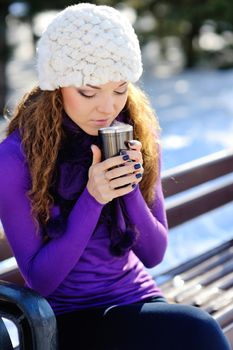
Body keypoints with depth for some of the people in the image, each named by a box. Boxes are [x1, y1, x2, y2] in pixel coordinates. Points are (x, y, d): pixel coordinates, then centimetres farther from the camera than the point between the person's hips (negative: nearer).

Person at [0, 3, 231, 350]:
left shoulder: (137, 139, -4)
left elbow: (153, 254, 0)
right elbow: (40, 279, -13)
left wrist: (129, 186, -19)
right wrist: (91, 199, -26)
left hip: (140, 299, 5)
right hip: (69, 320, -5)